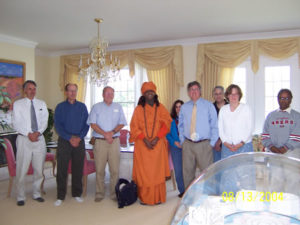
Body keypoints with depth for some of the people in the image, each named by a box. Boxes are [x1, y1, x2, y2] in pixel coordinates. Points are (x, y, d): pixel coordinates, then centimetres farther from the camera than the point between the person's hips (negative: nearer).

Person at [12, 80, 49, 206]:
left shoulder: (42, 104, 11)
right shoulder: (18, 104, 3)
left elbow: (44, 121, 6)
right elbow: (16, 123, -3)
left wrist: (37, 132, -11)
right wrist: (28, 134, -14)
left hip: (39, 139, 3)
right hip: (24, 139, -3)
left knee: (39, 169, 9)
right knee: (21, 169, -1)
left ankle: (36, 194, 23)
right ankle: (20, 197, 12)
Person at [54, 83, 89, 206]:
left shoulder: (82, 106, 9)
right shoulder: (60, 107, 4)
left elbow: (86, 124, 5)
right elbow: (58, 125, -2)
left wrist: (79, 137, -9)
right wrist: (70, 138, -12)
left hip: (79, 141, 2)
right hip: (64, 141, -1)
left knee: (78, 169, 6)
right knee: (62, 169, -1)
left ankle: (77, 194, 19)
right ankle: (60, 196, 9)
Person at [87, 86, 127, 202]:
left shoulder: (118, 107, 13)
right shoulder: (96, 107, 8)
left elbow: (122, 123, 8)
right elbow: (93, 124, -2)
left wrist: (112, 132, -10)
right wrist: (105, 134, -12)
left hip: (115, 141, 1)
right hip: (100, 141, -1)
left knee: (115, 169, 0)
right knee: (99, 169, 1)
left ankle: (114, 193, 9)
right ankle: (99, 193, 12)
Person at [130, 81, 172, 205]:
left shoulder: (160, 108, 8)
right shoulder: (138, 109, 6)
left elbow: (166, 123, 1)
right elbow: (134, 127, 1)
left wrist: (157, 138, -11)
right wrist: (144, 139, -12)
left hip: (158, 145, 1)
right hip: (142, 145, -1)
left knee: (158, 171, 1)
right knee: (143, 171, -1)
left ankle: (158, 197, 11)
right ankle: (144, 198, 9)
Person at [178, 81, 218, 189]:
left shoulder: (208, 105, 3)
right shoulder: (184, 107, 10)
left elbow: (214, 125, 2)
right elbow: (180, 126, 16)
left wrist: (212, 143, -5)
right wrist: (182, 141, 5)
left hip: (204, 144, -2)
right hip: (188, 145, 3)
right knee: (187, 171, 9)